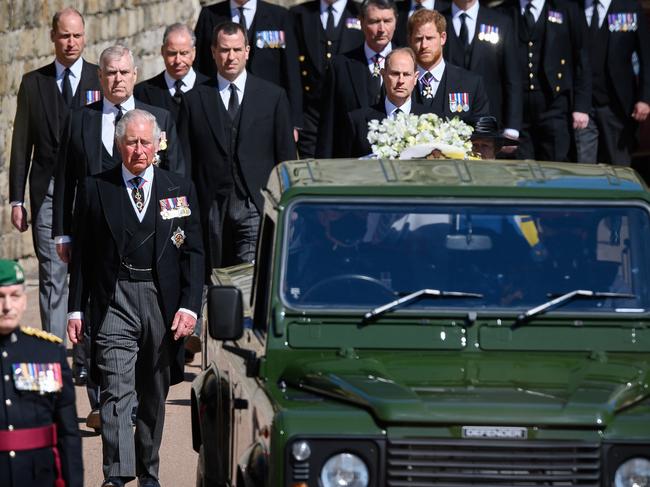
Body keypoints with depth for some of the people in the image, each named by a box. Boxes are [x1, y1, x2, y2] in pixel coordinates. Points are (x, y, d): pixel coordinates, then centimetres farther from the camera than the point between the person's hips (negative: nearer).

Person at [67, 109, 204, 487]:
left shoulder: (180, 190, 7)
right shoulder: (95, 189, 4)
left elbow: (194, 253, 5)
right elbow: (82, 254, 7)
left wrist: (189, 307, -6)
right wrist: (77, 309, 2)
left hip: (164, 303, 2)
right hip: (114, 302, -2)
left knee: (154, 396, 11)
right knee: (117, 392, -13)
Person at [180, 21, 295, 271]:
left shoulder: (273, 96, 8)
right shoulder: (195, 99, 9)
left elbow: (286, 156, 8)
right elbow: (186, 162, 8)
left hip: (257, 206, -1)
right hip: (211, 210, 1)